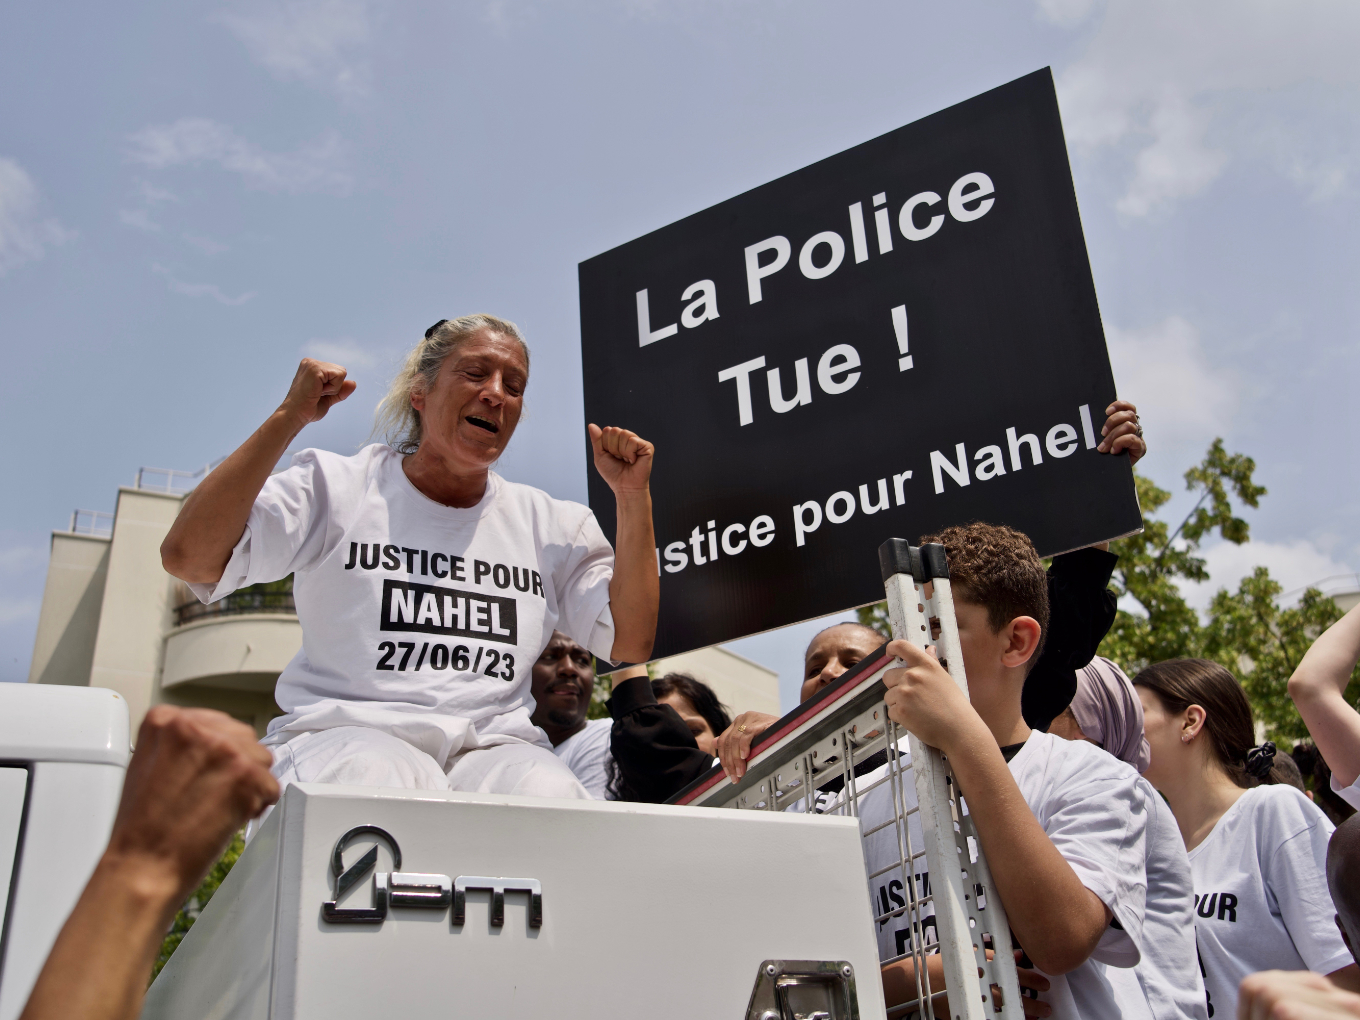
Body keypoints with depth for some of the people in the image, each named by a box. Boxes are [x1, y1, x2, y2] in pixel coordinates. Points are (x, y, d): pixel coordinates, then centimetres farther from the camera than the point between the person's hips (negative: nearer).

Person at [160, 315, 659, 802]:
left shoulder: (552, 524, 16)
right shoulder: (336, 488, 7)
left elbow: (631, 643, 10)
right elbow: (187, 556, -6)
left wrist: (632, 497, 5)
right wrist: (290, 416, -7)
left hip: (492, 744, 3)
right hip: (345, 730, -2)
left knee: (550, 792, -33)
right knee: (379, 781, -38)